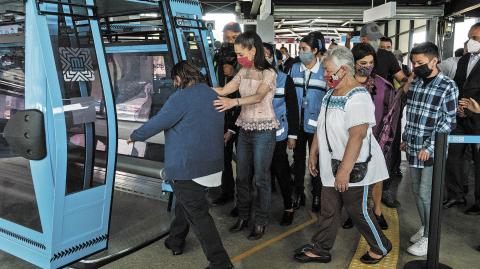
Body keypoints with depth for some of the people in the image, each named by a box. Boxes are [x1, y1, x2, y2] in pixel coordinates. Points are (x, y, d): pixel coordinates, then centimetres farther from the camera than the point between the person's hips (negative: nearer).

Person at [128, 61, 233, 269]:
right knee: (185, 203, 26)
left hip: (187, 168, -9)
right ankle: (175, 242, 42)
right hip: (212, 164, 9)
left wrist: (135, 136, 5)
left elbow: (157, 123, -11)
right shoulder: (213, 95, 10)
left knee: (197, 214, -2)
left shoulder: (181, 97, -16)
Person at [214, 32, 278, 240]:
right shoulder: (243, 72, 8)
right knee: (242, 176, 10)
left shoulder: (269, 73, -11)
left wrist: (233, 102, -43)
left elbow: (258, 96, -28)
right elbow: (223, 91, 5)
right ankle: (243, 217, 26)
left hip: (263, 131, -6)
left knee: (261, 178, 1)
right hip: (245, 128, 6)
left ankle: (260, 222, 16)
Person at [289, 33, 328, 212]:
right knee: (298, 157, 11)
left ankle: (316, 195, 24)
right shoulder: (295, 68, 4)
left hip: (315, 123, -3)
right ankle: (299, 193, 25)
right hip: (297, 122, 3)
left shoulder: (324, 70, -6)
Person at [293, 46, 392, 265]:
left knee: (357, 210, 7)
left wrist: (345, 170, -29)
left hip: (353, 166, -8)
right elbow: (322, 126, 15)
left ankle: (381, 247, 30)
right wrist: (313, 153, 15)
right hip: (331, 165, 8)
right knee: (328, 210, 14)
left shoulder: (358, 97, -20)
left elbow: (357, 136, -27)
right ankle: (320, 249, 27)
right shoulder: (331, 93, 9)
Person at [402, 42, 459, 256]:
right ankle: (425, 227, 32)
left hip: (432, 151, -6)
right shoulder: (415, 83, 7)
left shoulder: (448, 87, -12)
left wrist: (429, 148, -18)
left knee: (426, 193, -1)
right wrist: (405, 139, 16)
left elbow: (447, 122, -14)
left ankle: (429, 237, 14)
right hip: (413, 148, 6)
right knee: (417, 191, 14)